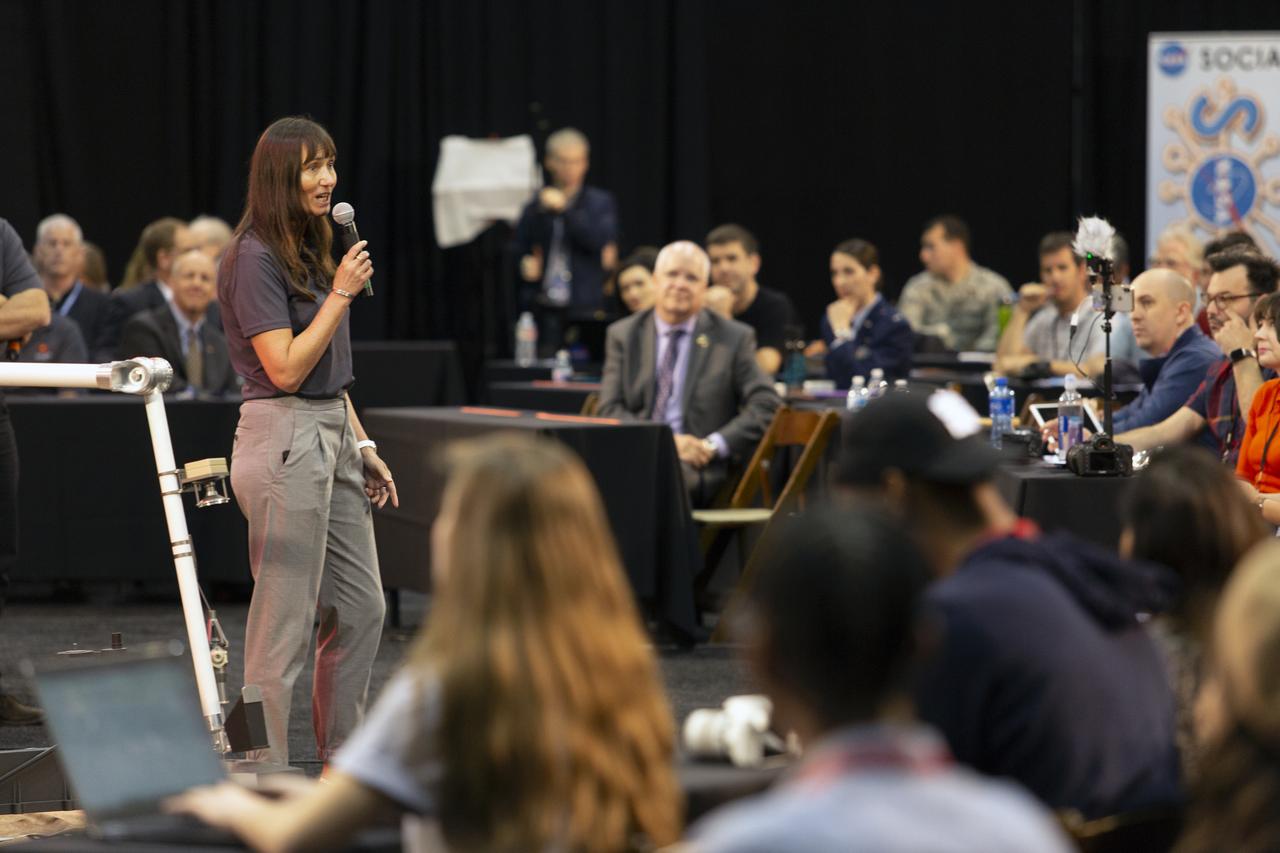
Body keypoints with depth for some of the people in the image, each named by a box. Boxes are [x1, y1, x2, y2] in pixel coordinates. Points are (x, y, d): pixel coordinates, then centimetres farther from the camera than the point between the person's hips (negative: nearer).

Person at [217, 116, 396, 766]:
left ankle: (342, 762, 23)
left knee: (360, 608, 13)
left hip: (331, 437, 10)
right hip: (284, 439, -10)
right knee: (285, 624, -6)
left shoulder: (311, 250, 15)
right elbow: (286, 370, -18)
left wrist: (362, 446, 19)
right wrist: (341, 294, -15)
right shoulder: (255, 258, -13)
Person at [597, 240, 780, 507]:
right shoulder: (622, 335, 16)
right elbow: (609, 409, 6)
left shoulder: (735, 338, 10)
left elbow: (766, 406, 2)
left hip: (695, 467, -2)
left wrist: (713, 445, -11)